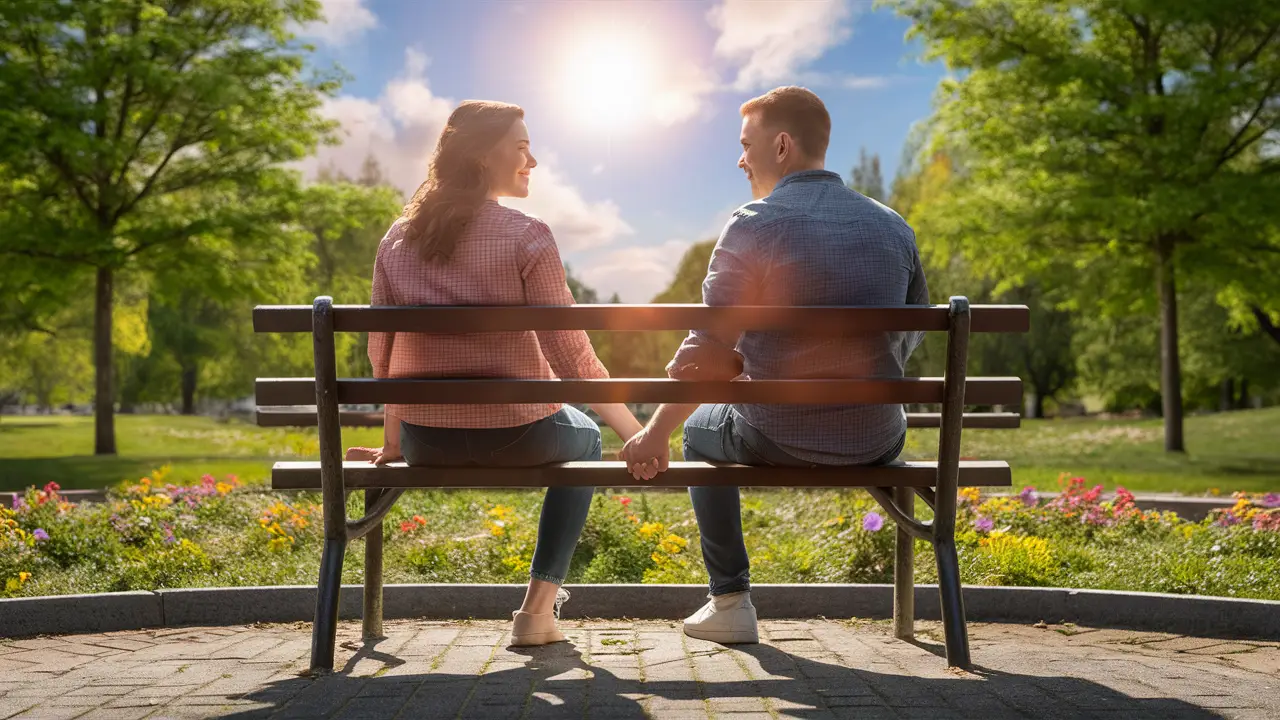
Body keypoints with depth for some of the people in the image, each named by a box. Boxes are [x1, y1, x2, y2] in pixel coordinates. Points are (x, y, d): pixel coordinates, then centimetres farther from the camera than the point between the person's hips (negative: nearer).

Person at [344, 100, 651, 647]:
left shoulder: (398, 237, 4)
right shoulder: (526, 237, -12)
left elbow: (381, 353, 7)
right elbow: (571, 357, -13)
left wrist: (392, 441, 20)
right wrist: (636, 432, -3)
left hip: (425, 443, 5)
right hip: (514, 436, -5)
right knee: (584, 437, 30)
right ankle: (538, 608, 23)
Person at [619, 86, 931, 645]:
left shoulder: (753, 226, -11)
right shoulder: (893, 227, 3)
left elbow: (710, 351, -12)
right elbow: (909, 338, 13)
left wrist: (655, 431, 0)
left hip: (776, 440, -4)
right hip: (874, 441, 4)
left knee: (702, 428, 30)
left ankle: (731, 601, 26)